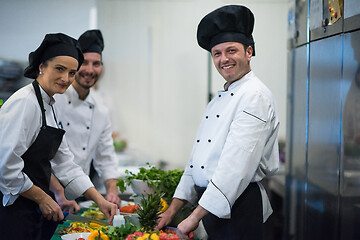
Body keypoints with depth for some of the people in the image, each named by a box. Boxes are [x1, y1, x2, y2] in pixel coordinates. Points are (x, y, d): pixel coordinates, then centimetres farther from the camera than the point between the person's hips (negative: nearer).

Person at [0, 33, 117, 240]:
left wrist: (100, 200, 7)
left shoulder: (49, 107, 12)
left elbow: (65, 164, 14)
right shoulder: (25, 103, -16)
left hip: (36, 212, 9)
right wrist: (42, 198, -11)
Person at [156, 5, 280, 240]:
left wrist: (195, 217, -19)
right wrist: (173, 209, 12)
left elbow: (237, 166, -22)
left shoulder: (255, 95, -14)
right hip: (211, 205, 8)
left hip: (239, 209, -8)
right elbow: (197, 158, 17)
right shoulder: (220, 99, 15)